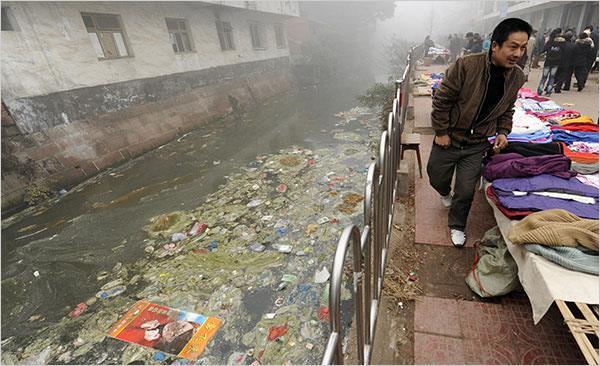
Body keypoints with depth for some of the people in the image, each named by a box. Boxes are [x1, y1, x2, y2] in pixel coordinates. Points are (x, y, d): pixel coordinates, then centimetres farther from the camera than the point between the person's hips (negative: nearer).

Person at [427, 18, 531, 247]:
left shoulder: (517, 77, -2)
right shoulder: (466, 66, -20)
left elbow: (507, 109, 14)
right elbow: (441, 100, -15)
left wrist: (502, 132, 0)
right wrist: (441, 132, -13)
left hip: (478, 144, 3)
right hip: (449, 138, -3)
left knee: (466, 191, 4)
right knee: (436, 178, 14)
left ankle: (457, 226, 29)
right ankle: (445, 194, 52)